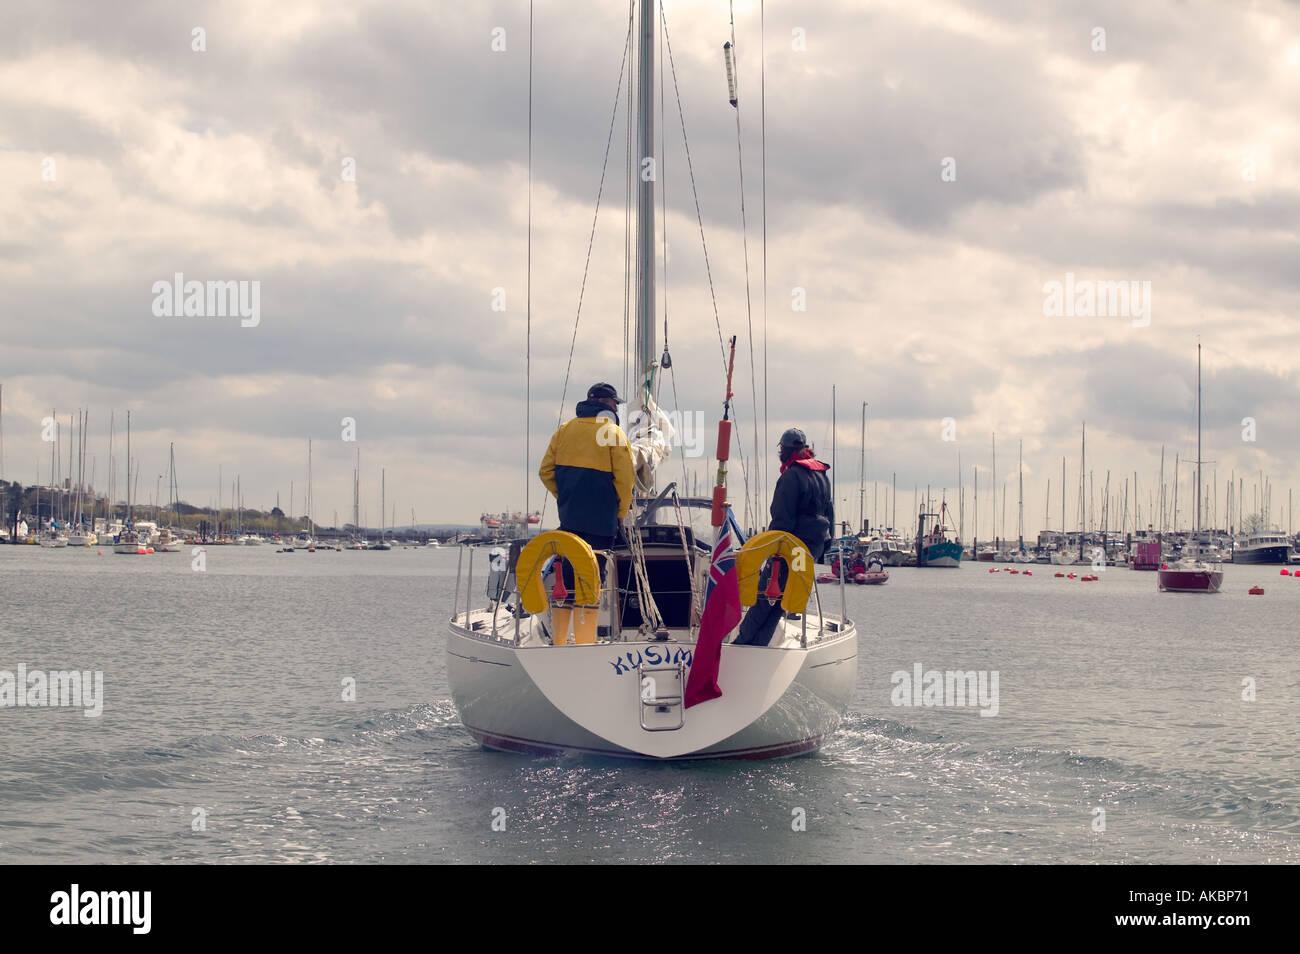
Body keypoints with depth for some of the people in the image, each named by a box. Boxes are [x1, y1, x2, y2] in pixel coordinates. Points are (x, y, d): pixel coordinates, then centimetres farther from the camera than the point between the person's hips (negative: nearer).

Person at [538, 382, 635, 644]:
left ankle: (558, 640, 14)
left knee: (564, 575, 11)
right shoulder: (613, 433, -4)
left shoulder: (565, 430, 12)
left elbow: (546, 471, 11)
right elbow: (624, 478, -9)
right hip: (600, 521, -5)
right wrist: (621, 512, 3)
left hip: (568, 515, 5)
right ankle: (584, 643, -6)